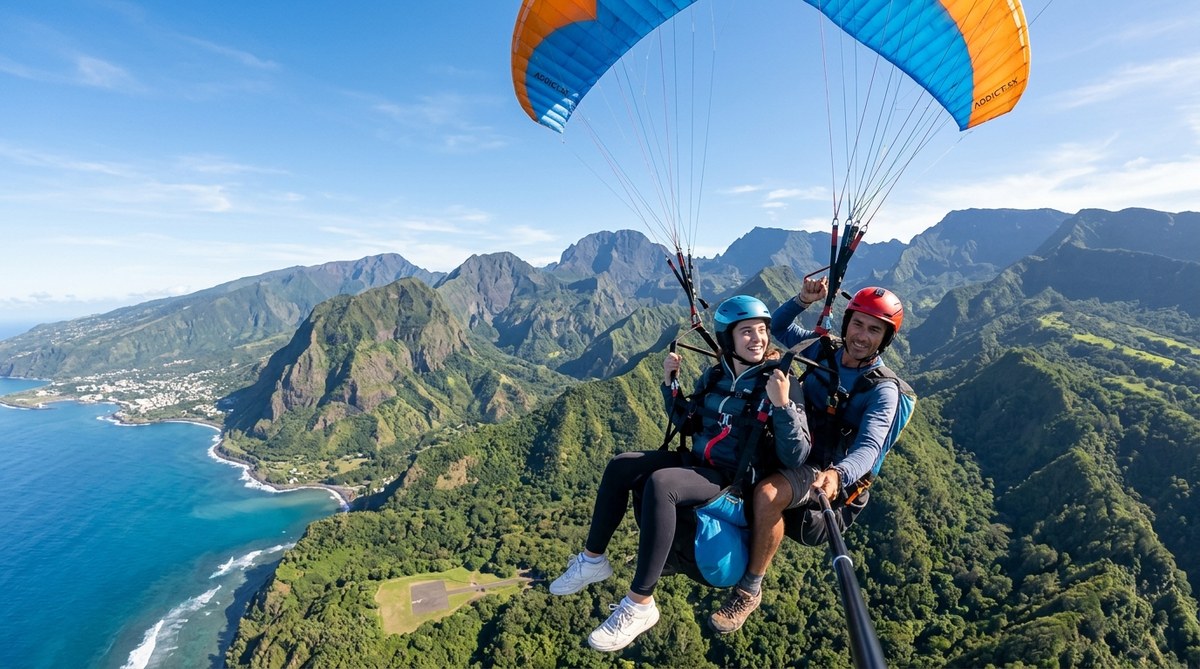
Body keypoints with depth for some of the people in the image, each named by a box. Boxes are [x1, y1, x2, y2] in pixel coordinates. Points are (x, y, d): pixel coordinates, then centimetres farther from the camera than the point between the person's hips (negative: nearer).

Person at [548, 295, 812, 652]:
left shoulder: (779, 383, -12)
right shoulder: (714, 375, 5)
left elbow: (795, 459, -19)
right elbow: (687, 424, 16)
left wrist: (782, 405, -33)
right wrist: (669, 384, 3)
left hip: (732, 479, -7)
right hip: (695, 461, 7)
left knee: (659, 484, -31)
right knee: (620, 466, -6)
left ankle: (640, 604, -20)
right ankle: (593, 559, 8)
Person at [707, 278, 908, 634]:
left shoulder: (883, 390, -15)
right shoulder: (823, 348, 1)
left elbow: (869, 447, -29)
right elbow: (776, 326, 13)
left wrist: (837, 474, -51)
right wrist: (803, 299, -8)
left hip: (824, 469, -7)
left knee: (767, 494, -34)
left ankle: (749, 590, -12)